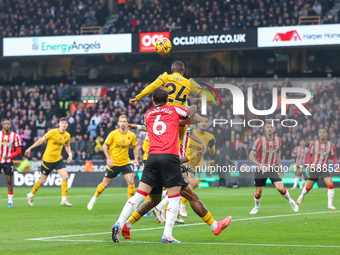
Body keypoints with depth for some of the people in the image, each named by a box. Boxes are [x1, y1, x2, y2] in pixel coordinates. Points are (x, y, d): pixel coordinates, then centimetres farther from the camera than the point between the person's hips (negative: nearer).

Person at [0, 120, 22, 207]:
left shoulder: (15, 136, -3)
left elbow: (19, 150, -1)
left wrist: (10, 156, -15)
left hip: (8, 161, 0)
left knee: (9, 180, -1)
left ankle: (10, 200, 7)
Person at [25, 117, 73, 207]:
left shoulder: (67, 135, 0)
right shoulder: (52, 132, -16)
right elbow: (41, 140, -7)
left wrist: (70, 154, 4)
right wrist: (30, 148, -4)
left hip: (58, 159, 4)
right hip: (47, 159, -4)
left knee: (65, 177, -13)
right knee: (43, 180, 6)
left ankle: (64, 200, -5)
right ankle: (31, 195, 30)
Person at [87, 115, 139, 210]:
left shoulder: (132, 135, -3)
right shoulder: (113, 134, -10)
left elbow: (135, 146, 13)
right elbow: (105, 146, -3)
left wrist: (136, 159, 1)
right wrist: (108, 158, -13)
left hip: (125, 163, 2)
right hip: (113, 163, -2)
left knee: (131, 182, -16)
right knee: (105, 184, 7)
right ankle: (94, 199, 33)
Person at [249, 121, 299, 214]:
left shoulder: (278, 140, -3)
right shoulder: (260, 140, -16)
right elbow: (251, 156, -18)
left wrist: (279, 165, 11)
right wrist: (260, 165, -33)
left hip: (273, 169, 2)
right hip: (260, 170, -2)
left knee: (280, 188, -16)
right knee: (258, 192, 2)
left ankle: (290, 201, 12)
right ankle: (257, 207, 32)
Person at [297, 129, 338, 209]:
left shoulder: (331, 145, -4)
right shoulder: (314, 144, -6)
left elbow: (334, 156, 8)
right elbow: (309, 154, 6)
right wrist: (309, 164, -7)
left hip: (324, 169, 0)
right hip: (314, 168, 0)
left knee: (330, 185, -19)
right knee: (308, 187, 6)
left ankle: (330, 204, -10)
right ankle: (301, 196, 39)